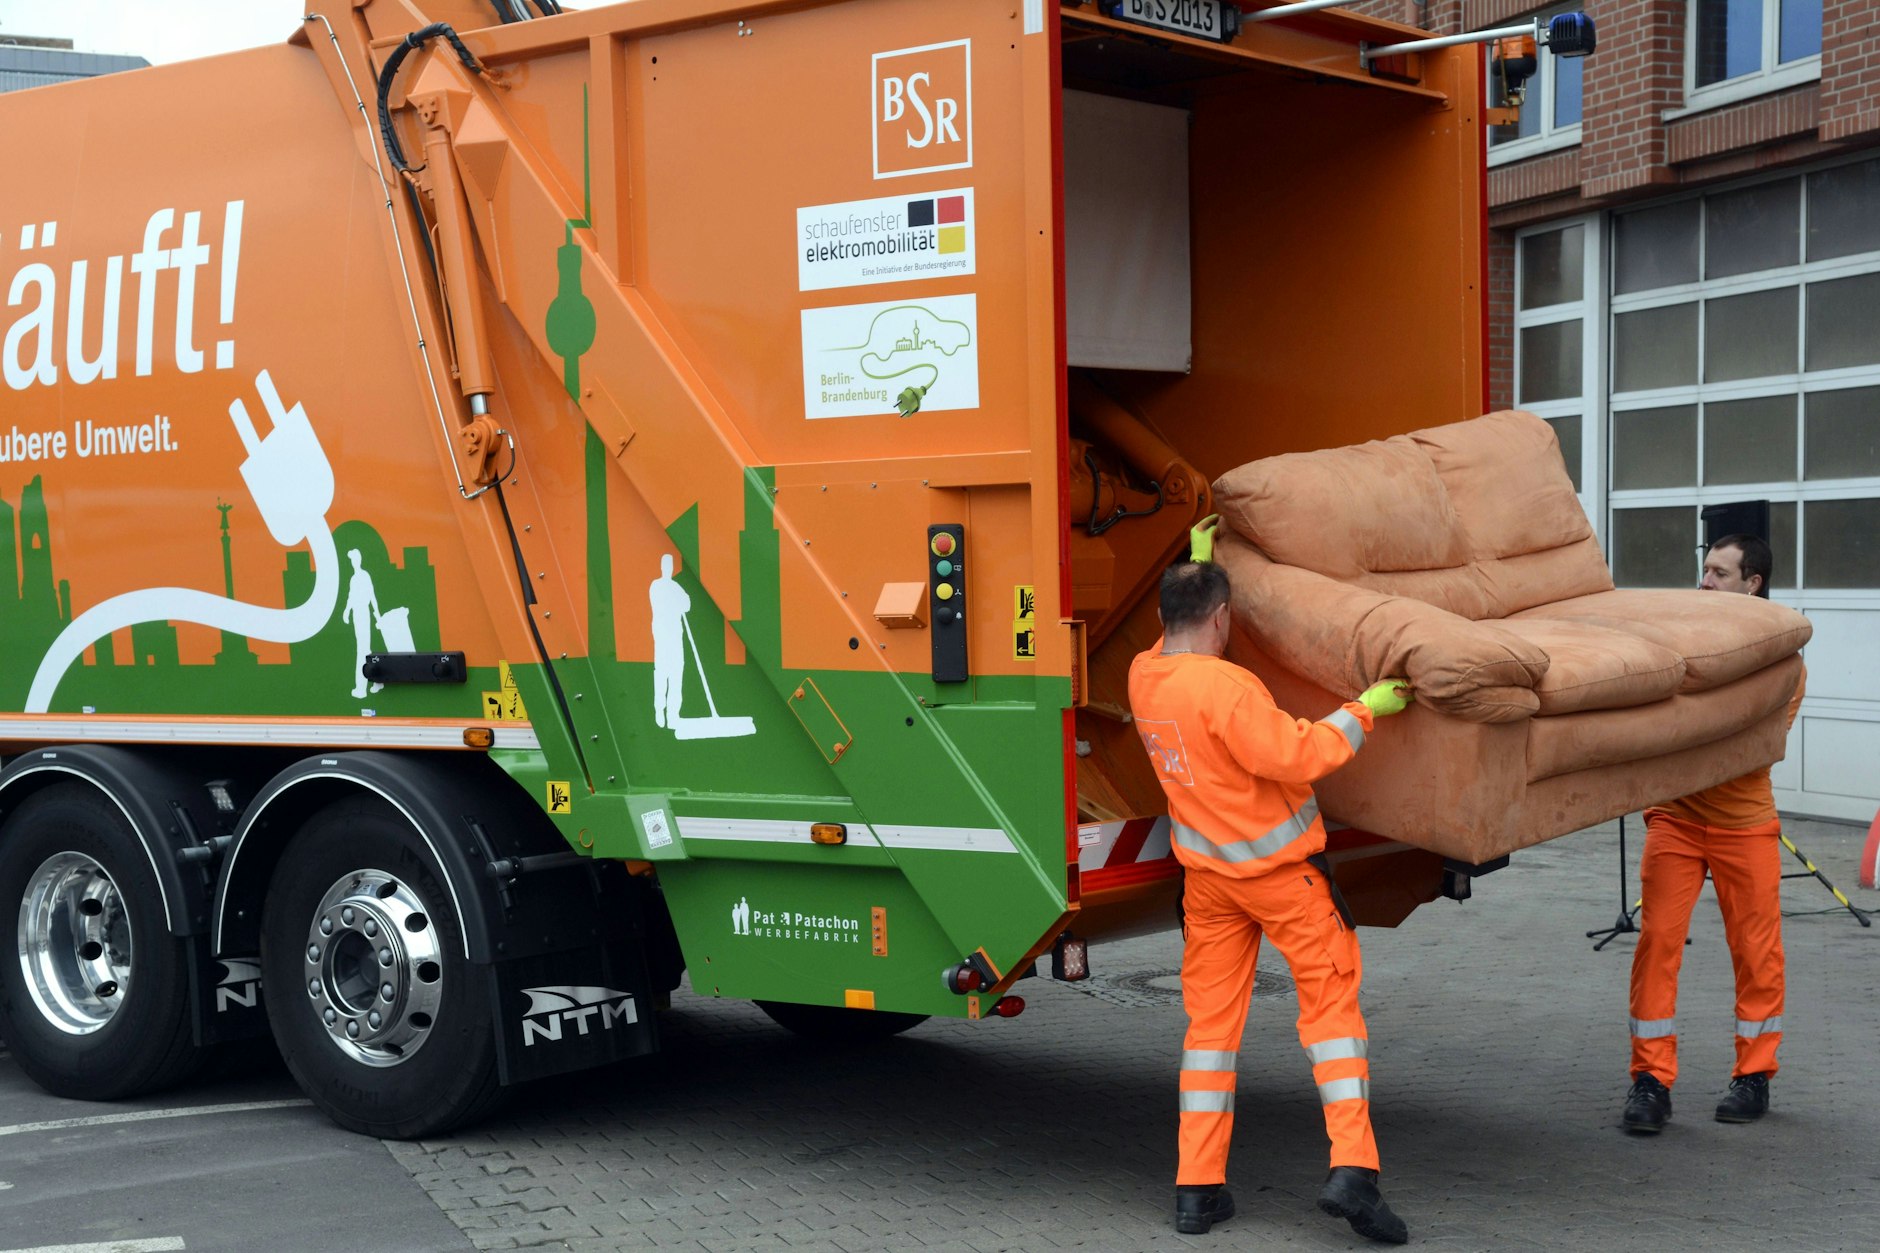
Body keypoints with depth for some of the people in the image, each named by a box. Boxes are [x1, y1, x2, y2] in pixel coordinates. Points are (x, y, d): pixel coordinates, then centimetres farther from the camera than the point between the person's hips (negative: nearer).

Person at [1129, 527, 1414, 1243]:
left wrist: (1197, 567, 29)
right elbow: (1299, 757, -23)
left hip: (1207, 874, 7)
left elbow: (1179, 637, 23)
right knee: (1329, 1002, 3)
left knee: (1211, 1018, 10)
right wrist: (1365, 710, -13)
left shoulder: (1143, 675, -1)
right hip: (1279, 868, -6)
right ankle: (1352, 1169, -7)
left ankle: (1198, 1188, 10)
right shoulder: (1223, 687, -23)